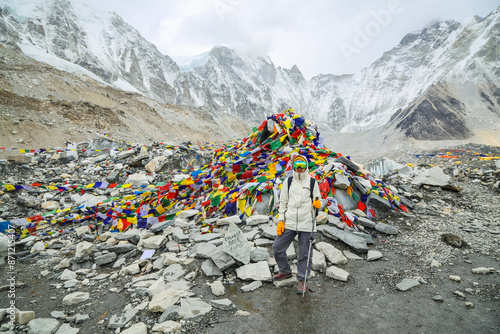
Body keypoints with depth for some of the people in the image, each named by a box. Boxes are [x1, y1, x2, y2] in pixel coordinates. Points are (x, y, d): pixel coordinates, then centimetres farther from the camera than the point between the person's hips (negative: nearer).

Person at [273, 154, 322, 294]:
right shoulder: (288, 182, 9)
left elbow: (318, 199, 11)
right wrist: (281, 220, 4)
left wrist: (318, 203, -14)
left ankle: (302, 279, 25)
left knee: (305, 253, 5)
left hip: (306, 224, -2)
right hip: (289, 223, 2)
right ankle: (285, 271, 31)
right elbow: (283, 202, 10)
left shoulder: (312, 182, 6)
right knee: (277, 247, 6)